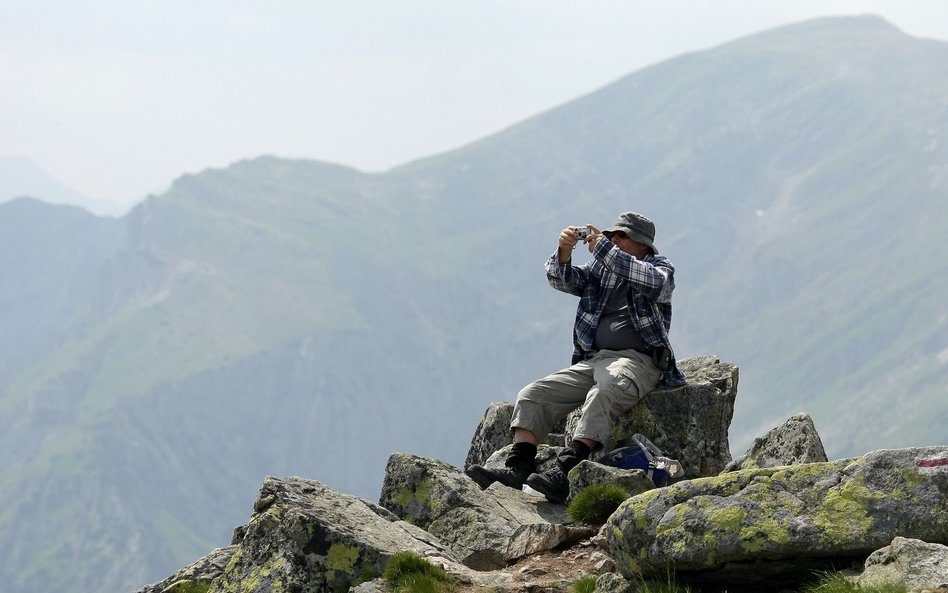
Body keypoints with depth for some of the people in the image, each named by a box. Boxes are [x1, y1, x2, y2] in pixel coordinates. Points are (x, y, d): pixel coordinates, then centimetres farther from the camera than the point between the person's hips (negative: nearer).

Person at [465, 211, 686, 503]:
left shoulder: (661, 269, 7)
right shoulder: (602, 268, 23)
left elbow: (651, 281, -18)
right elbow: (562, 280, 10)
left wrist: (602, 247, -17)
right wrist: (564, 253, -12)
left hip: (637, 360, -7)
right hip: (591, 360, 7)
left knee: (603, 394, -39)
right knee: (533, 395, -13)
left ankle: (563, 474, -53)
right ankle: (517, 468, -30)